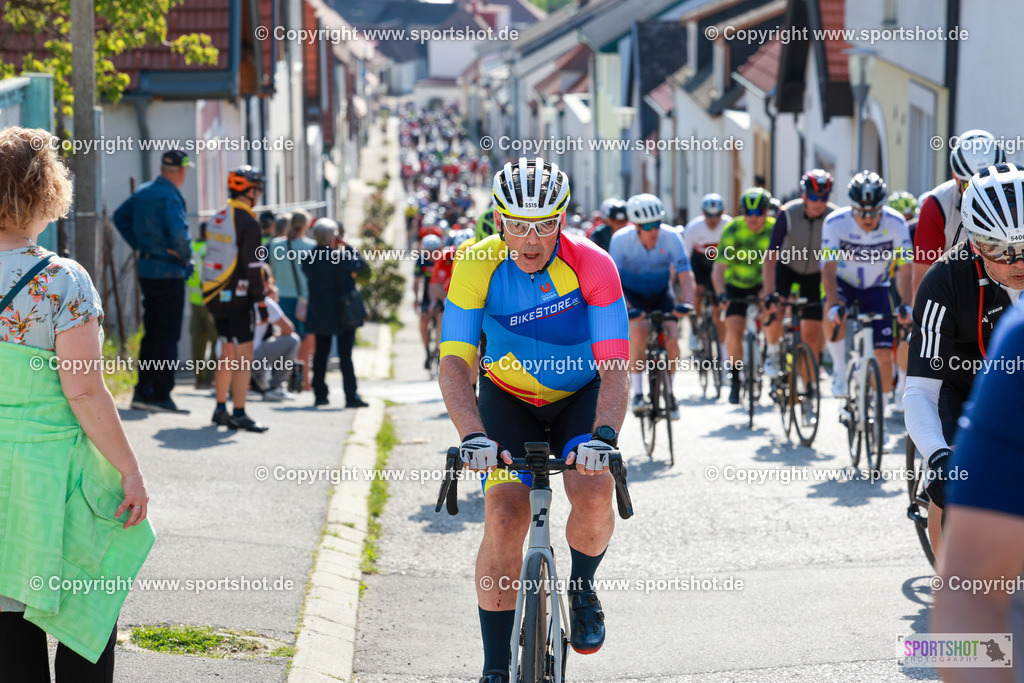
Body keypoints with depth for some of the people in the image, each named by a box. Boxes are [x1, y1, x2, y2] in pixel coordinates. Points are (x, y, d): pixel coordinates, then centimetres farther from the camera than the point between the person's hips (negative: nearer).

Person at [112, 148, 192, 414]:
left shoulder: (143, 192, 10)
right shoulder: (170, 197, -17)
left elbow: (120, 217, 21)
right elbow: (178, 232, -30)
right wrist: (185, 257, -12)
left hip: (146, 269, 8)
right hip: (169, 272, -8)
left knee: (151, 333, 15)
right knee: (168, 336, -3)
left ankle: (142, 392, 17)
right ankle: (160, 395, -4)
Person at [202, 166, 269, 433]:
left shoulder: (217, 219, 13)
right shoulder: (248, 223, -13)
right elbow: (252, 268, -17)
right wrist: (261, 303, -13)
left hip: (215, 297, 9)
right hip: (237, 298, -9)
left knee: (227, 354, 17)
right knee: (243, 356, -6)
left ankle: (220, 410, 22)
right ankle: (239, 414, -9)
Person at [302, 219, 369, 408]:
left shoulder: (309, 259, -1)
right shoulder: (340, 257, -15)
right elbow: (362, 265, -4)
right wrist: (347, 246, 3)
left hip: (318, 313, 4)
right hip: (342, 313, -4)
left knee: (320, 354, 12)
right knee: (345, 355, -2)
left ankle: (320, 394, 13)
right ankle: (351, 396, -3)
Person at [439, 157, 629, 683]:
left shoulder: (591, 265, -26)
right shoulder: (477, 266, -24)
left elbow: (615, 365, -30)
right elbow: (454, 363, -27)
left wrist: (604, 435, -47)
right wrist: (473, 436, -44)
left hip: (582, 394, 0)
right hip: (508, 397, 1)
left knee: (594, 497, -26)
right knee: (504, 517, -17)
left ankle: (582, 588, 9)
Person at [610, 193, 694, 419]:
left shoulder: (671, 237, -23)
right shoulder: (621, 239, -25)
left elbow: (685, 275, -23)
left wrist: (688, 302, -41)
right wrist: (625, 307, -44)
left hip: (661, 293, 2)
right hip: (632, 294, -2)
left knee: (671, 337, -17)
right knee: (639, 329, -29)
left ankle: (669, 390, 8)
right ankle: (637, 391, -19)